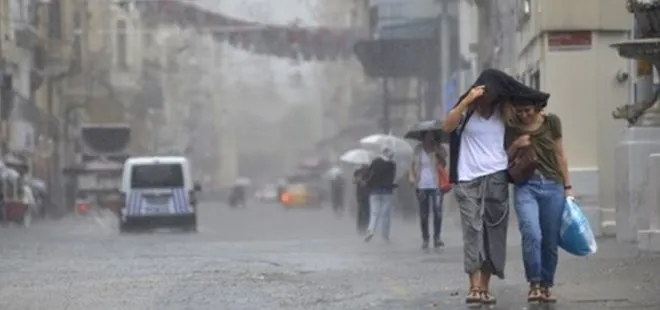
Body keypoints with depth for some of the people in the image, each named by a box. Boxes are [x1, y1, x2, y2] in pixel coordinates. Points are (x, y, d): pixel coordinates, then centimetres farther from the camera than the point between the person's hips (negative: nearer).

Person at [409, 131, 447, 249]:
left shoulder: (438, 149, 4)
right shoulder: (418, 149, 8)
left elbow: (443, 164, -5)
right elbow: (413, 164, 11)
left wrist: (438, 154, -17)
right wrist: (411, 176, -3)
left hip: (436, 185, -1)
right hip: (421, 186, 1)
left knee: (437, 212, -12)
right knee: (423, 214, 4)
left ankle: (437, 237, -8)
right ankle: (425, 239, 11)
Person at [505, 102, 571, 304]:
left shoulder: (551, 123, 5)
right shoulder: (511, 128, 4)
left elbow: (559, 156, 11)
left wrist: (567, 186, 10)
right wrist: (515, 146, -9)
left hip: (552, 187, 2)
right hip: (526, 186, -1)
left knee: (550, 241, 2)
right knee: (532, 235, -22)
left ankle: (546, 286, 15)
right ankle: (534, 284, -11)